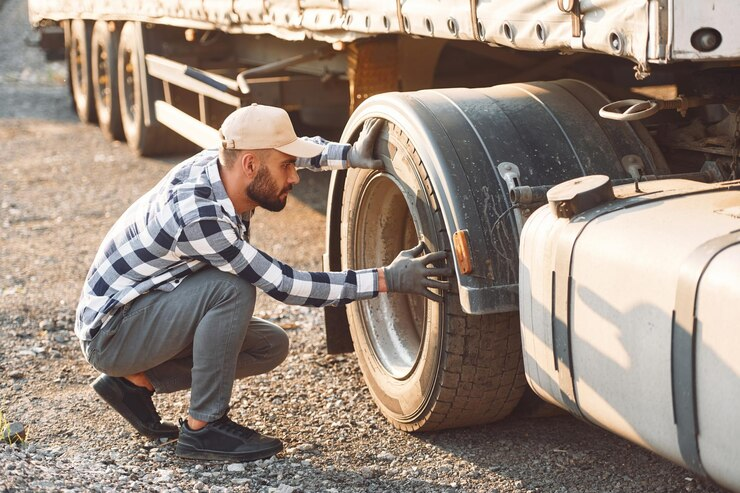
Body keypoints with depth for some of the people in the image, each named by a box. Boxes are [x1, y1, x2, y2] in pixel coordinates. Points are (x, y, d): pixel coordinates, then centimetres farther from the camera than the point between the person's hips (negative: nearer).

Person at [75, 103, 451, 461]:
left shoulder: (219, 165, -8)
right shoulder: (197, 216, -32)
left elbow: (295, 147, 14)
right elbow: (284, 285, -29)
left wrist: (350, 155, -3)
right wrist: (387, 279, -28)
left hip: (148, 312, 9)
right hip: (109, 332, -9)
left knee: (271, 346, 3)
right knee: (231, 289, -29)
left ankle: (136, 381, 9)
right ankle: (203, 429, -16)